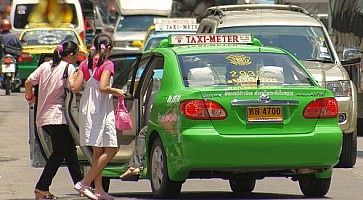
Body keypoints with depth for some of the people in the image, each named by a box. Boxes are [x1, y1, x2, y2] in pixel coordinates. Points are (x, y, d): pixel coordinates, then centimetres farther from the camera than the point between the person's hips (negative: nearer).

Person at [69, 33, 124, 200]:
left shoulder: (85, 64, 8)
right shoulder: (107, 64, -9)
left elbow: (75, 88, 2)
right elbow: (103, 87, -22)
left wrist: (71, 78, 22)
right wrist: (117, 92, -5)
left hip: (86, 110, 8)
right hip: (102, 110, -7)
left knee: (97, 151, 12)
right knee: (110, 149, -4)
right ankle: (84, 184, -11)